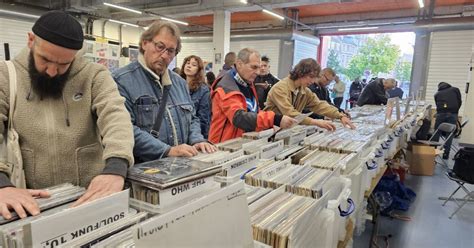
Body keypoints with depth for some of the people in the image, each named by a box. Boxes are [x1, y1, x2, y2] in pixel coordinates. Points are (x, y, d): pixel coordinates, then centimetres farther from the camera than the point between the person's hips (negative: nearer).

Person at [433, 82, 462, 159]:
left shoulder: (437, 93, 22)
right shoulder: (455, 89, 19)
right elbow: (459, 101, 9)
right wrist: (455, 111, 18)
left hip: (441, 113, 1)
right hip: (452, 114, -1)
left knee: (436, 133, 8)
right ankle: (446, 154, 3)